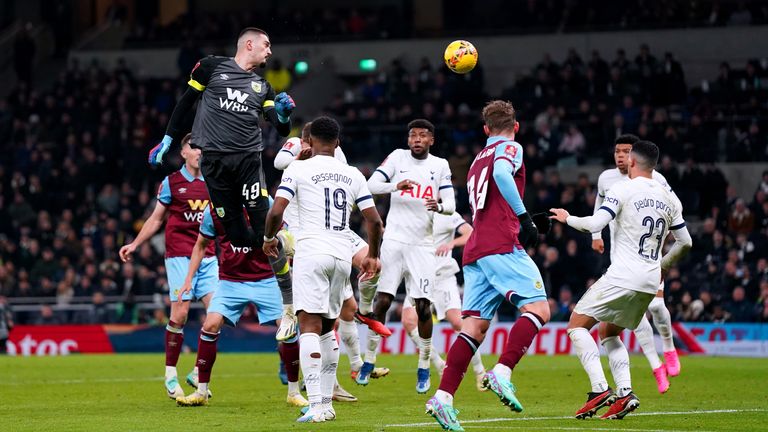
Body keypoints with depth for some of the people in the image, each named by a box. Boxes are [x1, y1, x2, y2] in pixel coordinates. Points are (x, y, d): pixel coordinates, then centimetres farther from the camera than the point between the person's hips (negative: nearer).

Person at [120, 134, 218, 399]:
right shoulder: (171, 183, 4)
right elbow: (156, 219, 11)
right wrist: (134, 245, 7)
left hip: (209, 256, 3)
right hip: (180, 255, -3)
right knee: (179, 314, -9)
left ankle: (199, 372, 3)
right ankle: (170, 374, 3)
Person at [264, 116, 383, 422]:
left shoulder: (298, 169, 0)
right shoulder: (353, 175, 13)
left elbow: (276, 212, -7)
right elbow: (374, 220, 11)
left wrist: (269, 239, 12)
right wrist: (373, 257, 25)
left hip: (311, 252, -5)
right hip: (342, 255, 5)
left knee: (310, 326, -10)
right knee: (328, 327, 18)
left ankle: (316, 405, -23)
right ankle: (327, 403, 18)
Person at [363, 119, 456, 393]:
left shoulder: (440, 165, 7)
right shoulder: (398, 158, 4)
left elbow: (451, 204, 4)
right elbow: (371, 185, -6)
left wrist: (439, 206, -20)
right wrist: (396, 185, -25)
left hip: (422, 244, 1)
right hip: (394, 240, -1)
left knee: (423, 306, -4)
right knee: (382, 301, -4)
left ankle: (424, 368, 5)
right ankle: (369, 361, 8)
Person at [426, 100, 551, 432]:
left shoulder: (477, 160, 28)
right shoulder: (510, 148, 5)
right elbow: (502, 174, -18)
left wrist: (520, 226, 33)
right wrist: (524, 216, -16)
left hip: (475, 252, 7)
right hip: (502, 246, -7)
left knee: (475, 326, 1)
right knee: (538, 309, -9)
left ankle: (444, 396, -11)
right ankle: (502, 373, -27)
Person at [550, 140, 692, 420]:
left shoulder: (622, 190, -6)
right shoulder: (669, 198, 13)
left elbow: (595, 224, -15)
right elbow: (685, 242, 17)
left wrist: (567, 219, 3)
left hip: (623, 277, -7)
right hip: (651, 281, 7)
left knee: (577, 323, 3)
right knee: (609, 333, 21)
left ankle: (600, 389, -13)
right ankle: (625, 392, 2)